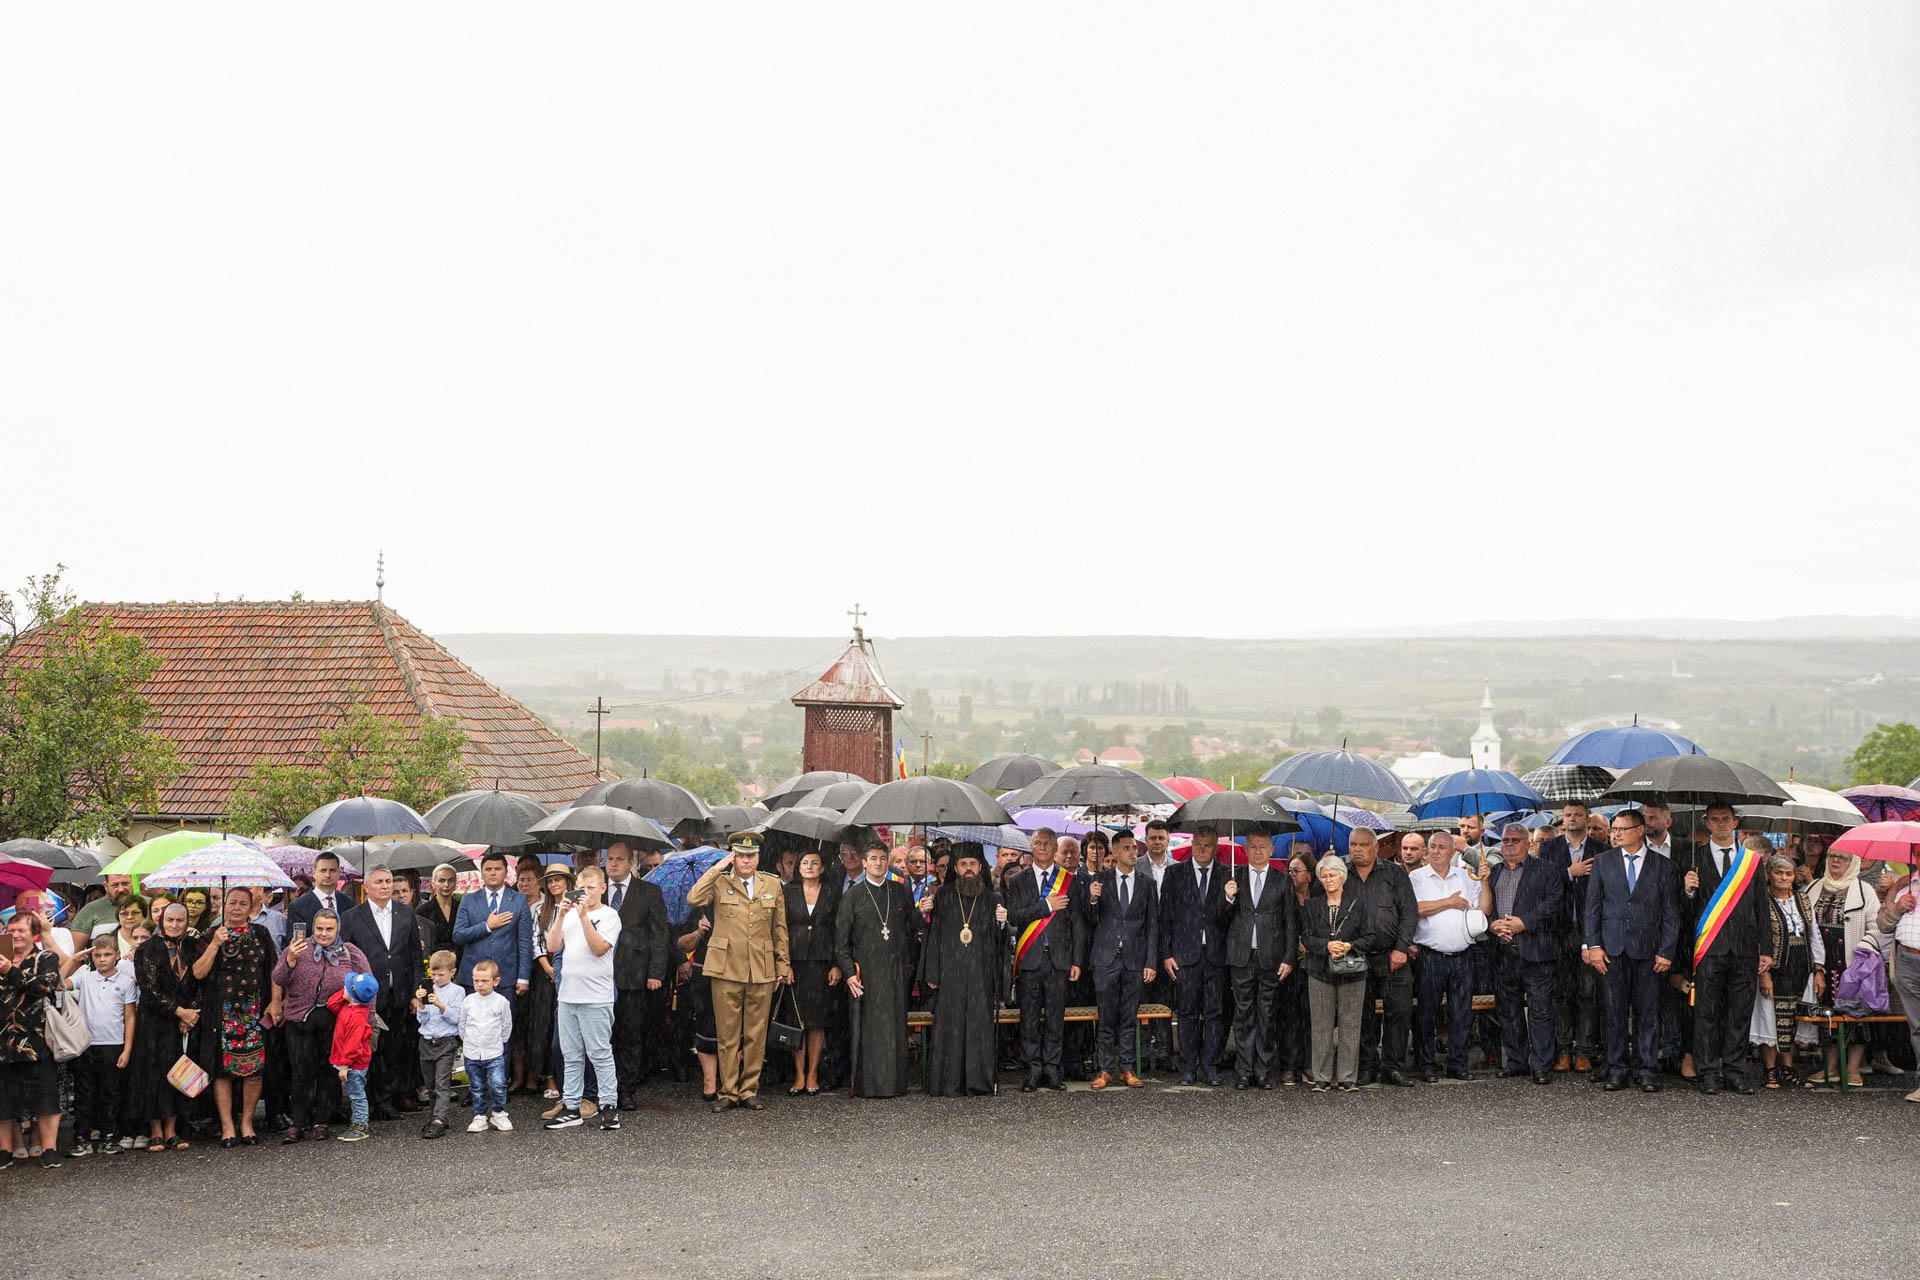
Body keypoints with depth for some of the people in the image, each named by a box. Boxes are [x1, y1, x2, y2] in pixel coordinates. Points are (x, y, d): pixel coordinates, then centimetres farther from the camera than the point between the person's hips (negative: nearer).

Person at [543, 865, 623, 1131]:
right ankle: (571, 1108, 15)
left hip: (595, 997, -6)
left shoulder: (609, 915, -2)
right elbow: (552, 947, 5)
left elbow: (599, 948, -16)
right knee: (571, 1056, 10)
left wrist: (584, 916, -18)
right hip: (568, 994, 6)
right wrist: (562, 915, -5)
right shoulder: (570, 915, 14)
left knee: (600, 1054, -4)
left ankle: (609, 1107, 2)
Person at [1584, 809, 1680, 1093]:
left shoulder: (1663, 866, 5)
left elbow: (1671, 913, 4)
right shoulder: (1602, 862, 8)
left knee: (1647, 1011, 1)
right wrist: (1592, 944, -2)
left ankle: (1645, 1070, 9)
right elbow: (1592, 906, 7)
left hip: (1648, 949, -1)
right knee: (1615, 1011, 2)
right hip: (1612, 948, 1)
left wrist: (1667, 951, -3)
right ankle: (1617, 1069, 9)